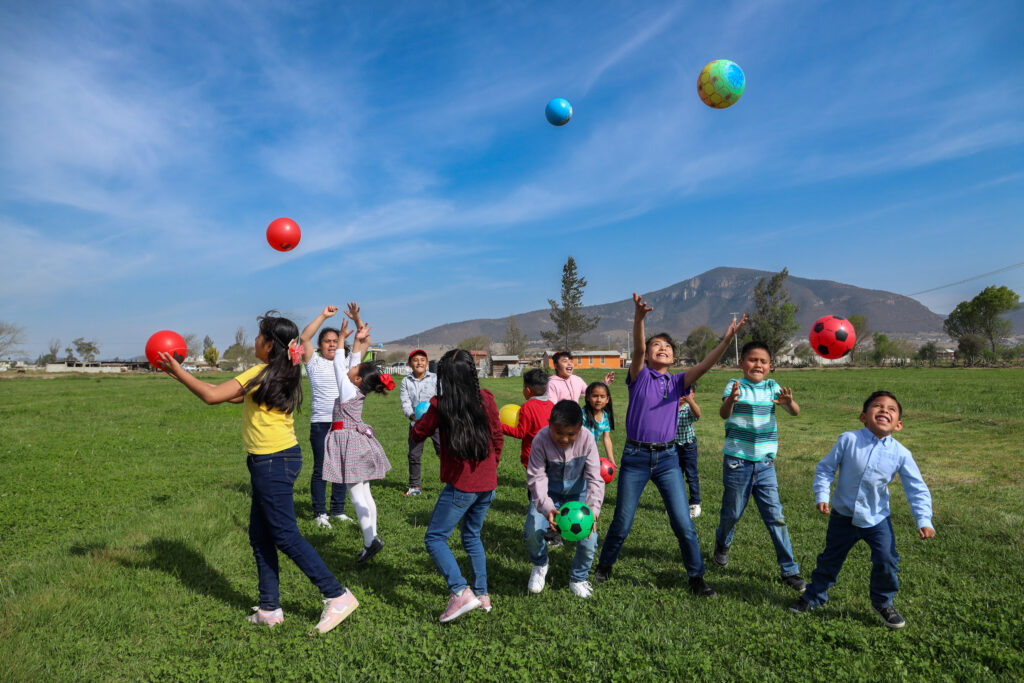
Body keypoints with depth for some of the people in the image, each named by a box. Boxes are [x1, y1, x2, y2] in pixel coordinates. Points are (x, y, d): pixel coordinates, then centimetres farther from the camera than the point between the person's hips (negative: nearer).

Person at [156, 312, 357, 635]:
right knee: (260, 536, 15)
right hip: (277, 459, 9)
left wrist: (178, 372, -1)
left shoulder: (262, 374, -15)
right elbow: (238, 397, 18)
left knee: (285, 535, -3)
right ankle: (269, 609, 24)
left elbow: (212, 396, -13)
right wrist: (183, 375, 19)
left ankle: (338, 596, 3)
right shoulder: (282, 375, 11)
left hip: (273, 462, -9)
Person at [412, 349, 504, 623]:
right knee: (472, 536, 22)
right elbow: (498, 436, 8)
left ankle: (461, 592, -7)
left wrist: (426, 415, 20)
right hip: (487, 484, 6)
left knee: (435, 538, 5)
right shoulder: (486, 398, -1)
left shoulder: (441, 406, -12)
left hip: (461, 485, -5)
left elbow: (417, 434, 2)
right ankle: (482, 594, 28)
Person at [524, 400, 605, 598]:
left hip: (577, 492, 1)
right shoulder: (541, 439, -28)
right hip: (549, 492, -1)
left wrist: (593, 509, -37)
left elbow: (594, 479, -21)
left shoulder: (587, 440, -24)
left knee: (589, 540, -12)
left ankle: (578, 579, 21)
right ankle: (540, 565, 17)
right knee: (532, 532, -20)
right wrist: (546, 507, -42)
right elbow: (536, 476, -26)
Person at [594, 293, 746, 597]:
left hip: (667, 458, 2)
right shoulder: (639, 376, -1)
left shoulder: (678, 382, 7)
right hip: (635, 457, -2)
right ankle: (604, 568, 30)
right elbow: (637, 349, -20)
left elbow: (704, 365, -9)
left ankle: (697, 578, 21)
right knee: (622, 523, 8)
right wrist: (639, 317, -38)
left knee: (683, 523, 3)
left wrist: (727, 339, -24)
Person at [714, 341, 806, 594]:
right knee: (732, 513, 12)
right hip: (737, 462, -2)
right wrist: (730, 401, -49)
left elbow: (795, 412, -11)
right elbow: (724, 414, -26)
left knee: (776, 517, 2)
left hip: (765, 464, 3)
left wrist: (789, 402, -35)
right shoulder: (736, 386, -9)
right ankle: (722, 544, 42)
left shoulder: (772, 387, 1)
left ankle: (789, 570, 13)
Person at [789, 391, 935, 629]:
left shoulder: (901, 454, -13)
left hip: (877, 519, 1)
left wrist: (924, 521, -13)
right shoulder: (848, 440, -17)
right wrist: (821, 496, -15)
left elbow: (917, 489, -5)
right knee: (830, 559, 14)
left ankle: (883, 603, 24)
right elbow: (825, 468, -8)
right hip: (843, 516, 0)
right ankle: (814, 596, 35)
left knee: (886, 561, -7)